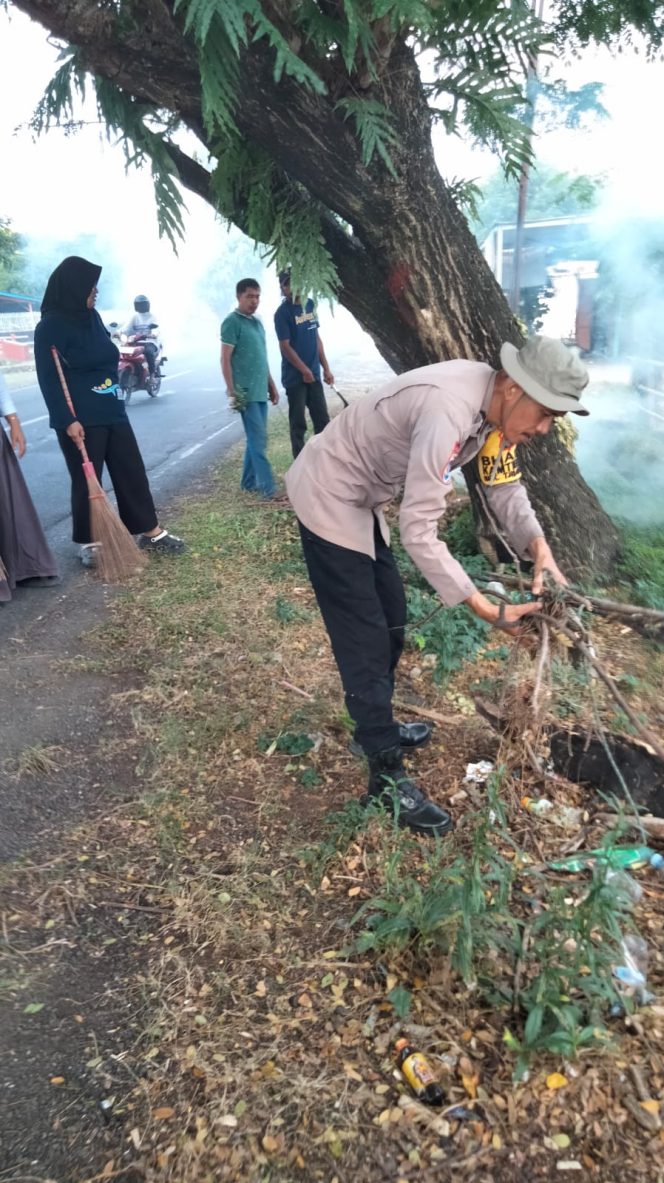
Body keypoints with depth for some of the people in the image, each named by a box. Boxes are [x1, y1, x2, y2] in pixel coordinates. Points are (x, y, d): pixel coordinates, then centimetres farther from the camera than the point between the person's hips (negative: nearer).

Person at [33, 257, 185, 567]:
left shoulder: (91, 316, 10)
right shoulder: (51, 325, -11)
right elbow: (48, 378, -15)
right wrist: (67, 420, -20)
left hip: (111, 412, 7)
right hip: (80, 419, -7)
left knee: (131, 471, 10)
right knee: (86, 481, 2)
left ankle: (151, 533, 20)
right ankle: (88, 543, 17)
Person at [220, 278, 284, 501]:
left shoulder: (257, 322, 16)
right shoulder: (232, 322, -9)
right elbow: (225, 360, -12)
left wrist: (271, 385, 20)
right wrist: (232, 392, -17)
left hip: (260, 390, 8)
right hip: (246, 392, -8)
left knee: (255, 439, 12)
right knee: (258, 439, -9)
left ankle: (249, 482, 22)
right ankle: (269, 489, -8)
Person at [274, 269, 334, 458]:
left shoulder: (310, 304, 9)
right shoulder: (282, 313, -10)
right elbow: (285, 347, -13)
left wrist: (326, 368, 11)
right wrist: (305, 371, -13)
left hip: (314, 375, 6)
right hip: (295, 377, -6)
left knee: (323, 421, 10)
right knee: (298, 425, 0)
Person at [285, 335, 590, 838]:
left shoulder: (494, 404, -4)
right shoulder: (450, 411, -33)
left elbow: (505, 485, 5)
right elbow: (418, 529, -33)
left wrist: (540, 549, -13)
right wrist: (486, 609, -30)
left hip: (360, 499, 10)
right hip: (327, 498, -9)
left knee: (392, 617, 17)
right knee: (365, 640, -5)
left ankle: (376, 726, 38)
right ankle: (388, 778, 8)